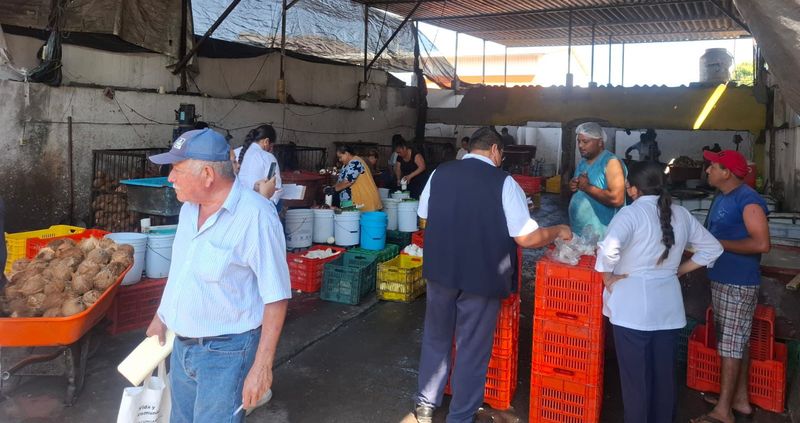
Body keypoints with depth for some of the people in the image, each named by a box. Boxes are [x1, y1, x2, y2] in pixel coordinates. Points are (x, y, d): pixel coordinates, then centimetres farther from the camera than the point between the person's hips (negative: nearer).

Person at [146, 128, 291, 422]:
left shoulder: (255, 216, -23)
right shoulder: (189, 208, 3)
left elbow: (275, 298, -21)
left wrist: (262, 367, -21)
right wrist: (161, 317, 22)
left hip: (225, 351, -8)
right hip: (181, 345, 8)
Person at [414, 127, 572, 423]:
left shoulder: (440, 173, 0)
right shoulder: (503, 182, -13)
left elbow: (424, 215, 14)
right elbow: (527, 238, -14)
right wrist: (558, 231, 4)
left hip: (439, 270, 4)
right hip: (481, 276, -4)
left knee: (436, 338, 21)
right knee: (473, 349, 11)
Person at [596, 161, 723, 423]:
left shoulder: (631, 213, -13)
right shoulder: (681, 214, 6)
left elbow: (610, 248, -30)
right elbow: (712, 248, 15)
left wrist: (607, 277, -14)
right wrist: (679, 271, 15)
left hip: (633, 308, -6)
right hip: (669, 306, 6)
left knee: (635, 377, 6)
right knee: (664, 374, 17)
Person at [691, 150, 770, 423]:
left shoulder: (748, 200, -17)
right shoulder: (721, 198, 13)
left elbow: (762, 244, -25)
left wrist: (719, 244, -19)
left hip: (739, 283, -9)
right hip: (721, 279, 9)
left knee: (731, 344, -3)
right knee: (737, 341, 16)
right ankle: (740, 399, 27)